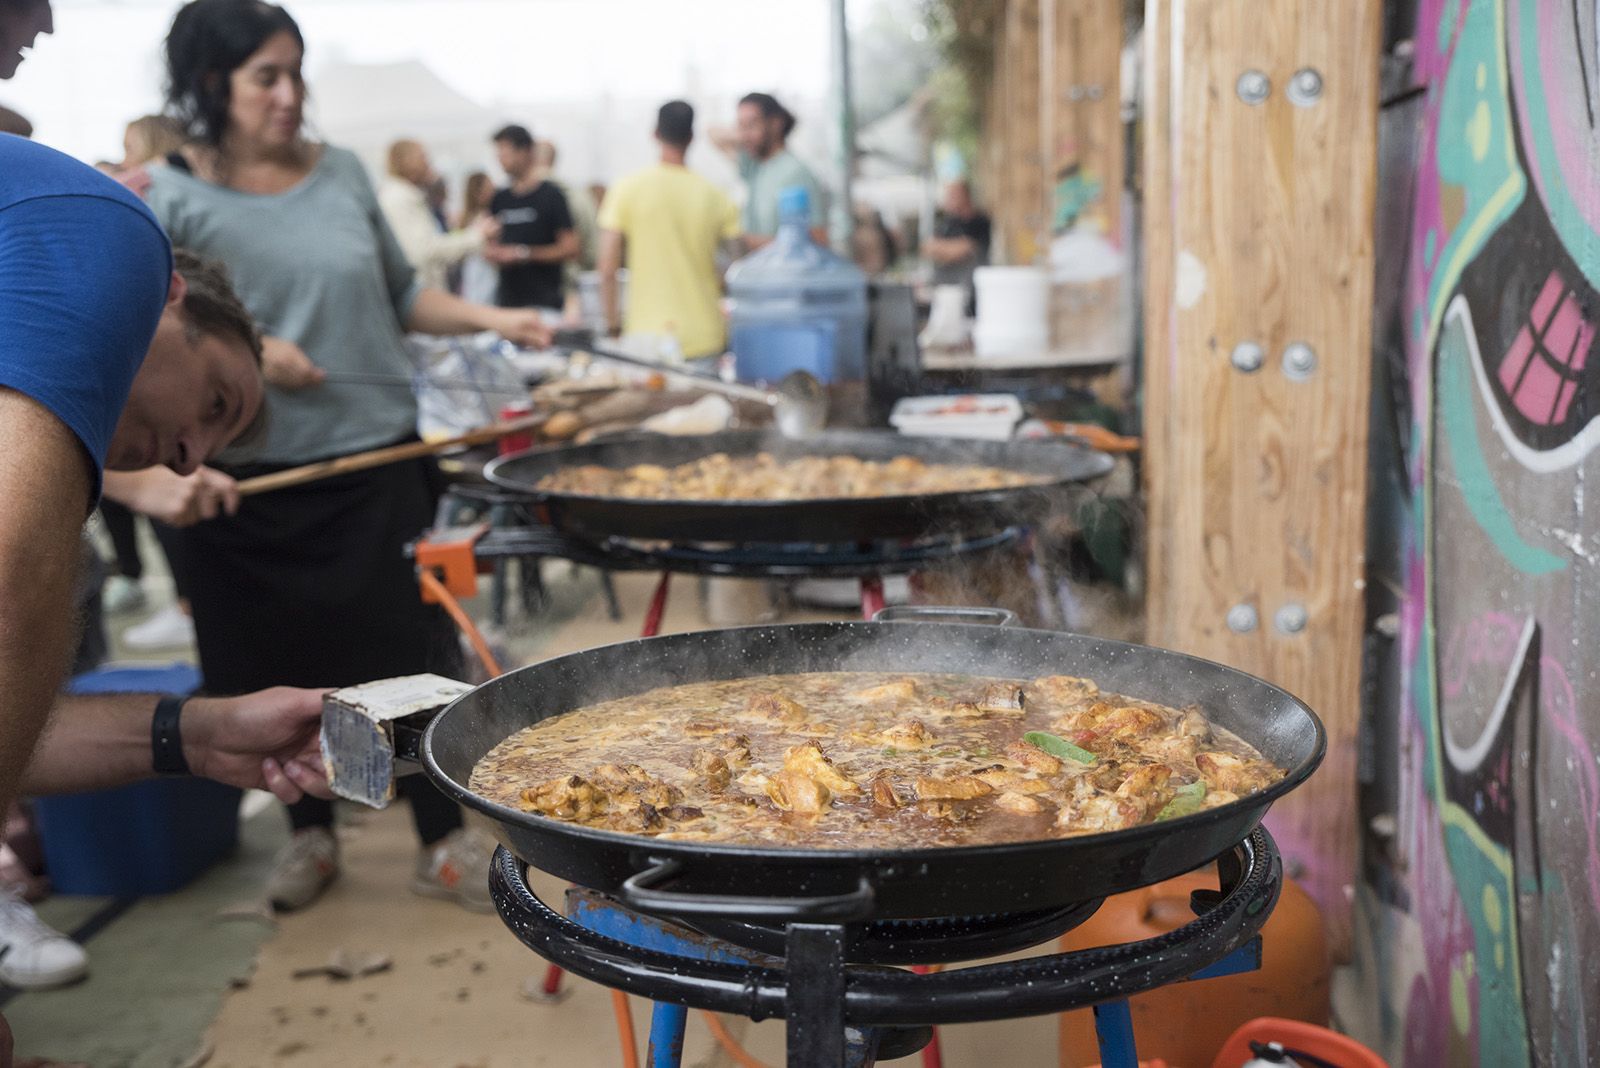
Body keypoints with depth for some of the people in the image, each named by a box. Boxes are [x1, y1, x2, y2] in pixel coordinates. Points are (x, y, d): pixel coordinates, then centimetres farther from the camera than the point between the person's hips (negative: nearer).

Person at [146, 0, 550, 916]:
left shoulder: (343, 173, 6)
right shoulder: (166, 201, -4)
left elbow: (400, 294, 15)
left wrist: (492, 319, 3)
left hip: (378, 460, 2)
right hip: (252, 477, -2)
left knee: (415, 651, 4)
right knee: (284, 663, 10)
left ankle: (444, 841, 18)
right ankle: (311, 833, 31)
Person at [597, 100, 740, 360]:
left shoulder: (627, 189, -2)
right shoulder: (714, 196, 2)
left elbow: (607, 270, -4)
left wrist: (613, 326, 6)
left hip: (648, 338, -1)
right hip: (705, 338, 1)